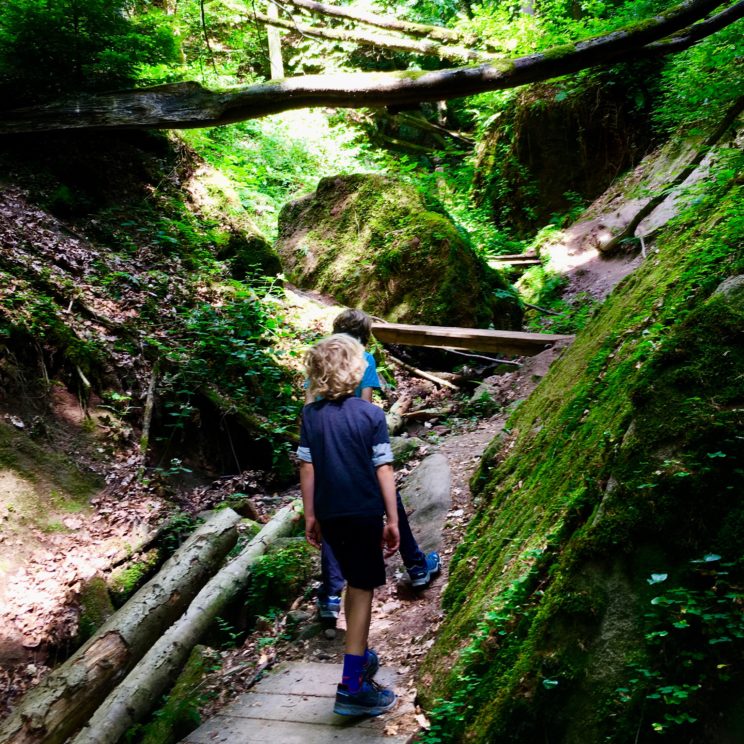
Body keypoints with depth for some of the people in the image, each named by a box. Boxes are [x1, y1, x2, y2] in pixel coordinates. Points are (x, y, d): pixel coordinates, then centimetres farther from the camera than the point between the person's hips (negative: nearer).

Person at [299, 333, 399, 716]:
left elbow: (307, 468, 1)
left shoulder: (311, 415, 0)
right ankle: (352, 686, -2)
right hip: (363, 513, -4)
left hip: (329, 515, 5)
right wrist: (392, 519, -5)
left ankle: (358, 656, 34)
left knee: (354, 583, 21)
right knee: (362, 590, 1)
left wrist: (310, 516, 10)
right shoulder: (371, 414, -10)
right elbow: (383, 470, -11)